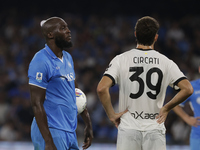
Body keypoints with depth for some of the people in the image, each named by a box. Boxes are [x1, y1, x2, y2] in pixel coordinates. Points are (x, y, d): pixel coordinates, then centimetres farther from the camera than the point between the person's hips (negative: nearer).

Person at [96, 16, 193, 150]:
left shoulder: (121, 60, -2)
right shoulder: (166, 62, 0)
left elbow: (102, 89, -14)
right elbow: (187, 89, -9)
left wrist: (111, 114, -2)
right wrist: (166, 108, 3)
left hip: (128, 128, 0)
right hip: (155, 129, 0)